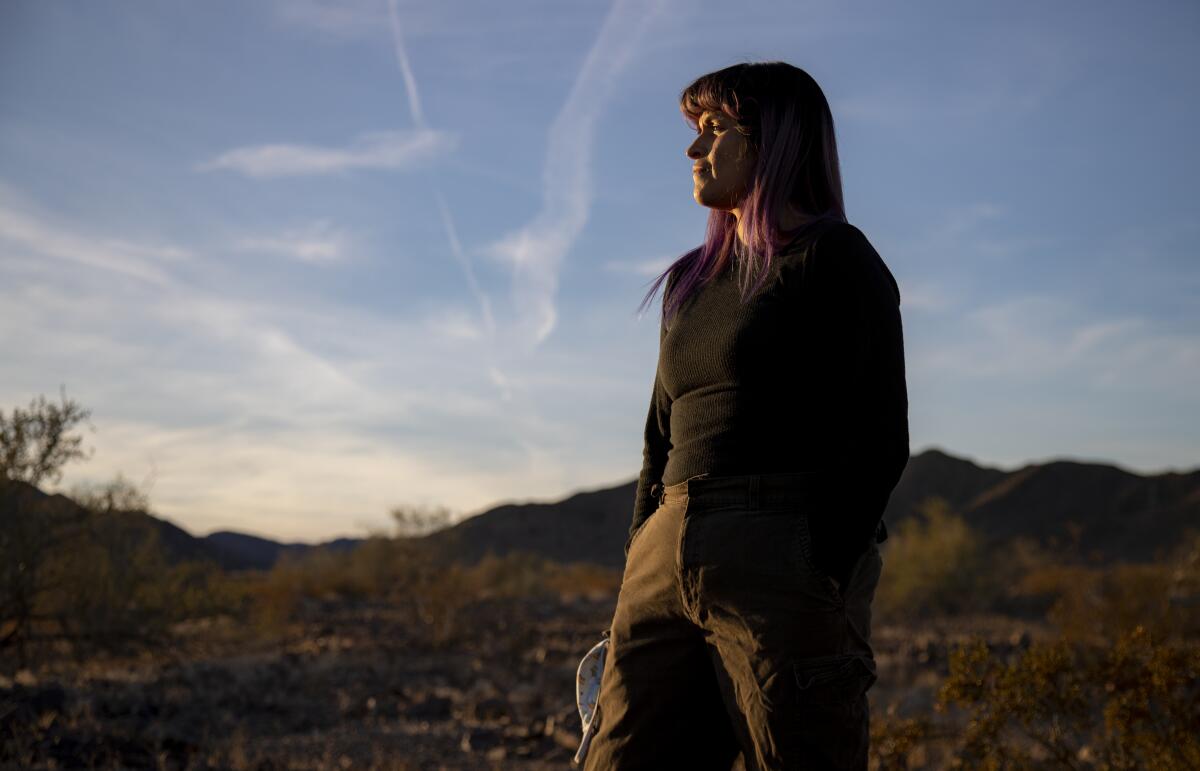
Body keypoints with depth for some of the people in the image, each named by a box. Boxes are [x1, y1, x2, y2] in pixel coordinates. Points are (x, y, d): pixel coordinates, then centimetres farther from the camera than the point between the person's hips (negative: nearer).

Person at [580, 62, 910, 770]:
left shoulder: (834, 257, -1)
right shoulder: (691, 280, 21)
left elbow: (879, 441, -9)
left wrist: (819, 584, -17)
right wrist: (638, 579, 13)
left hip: (784, 557, -7)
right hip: (669, 559, 7)